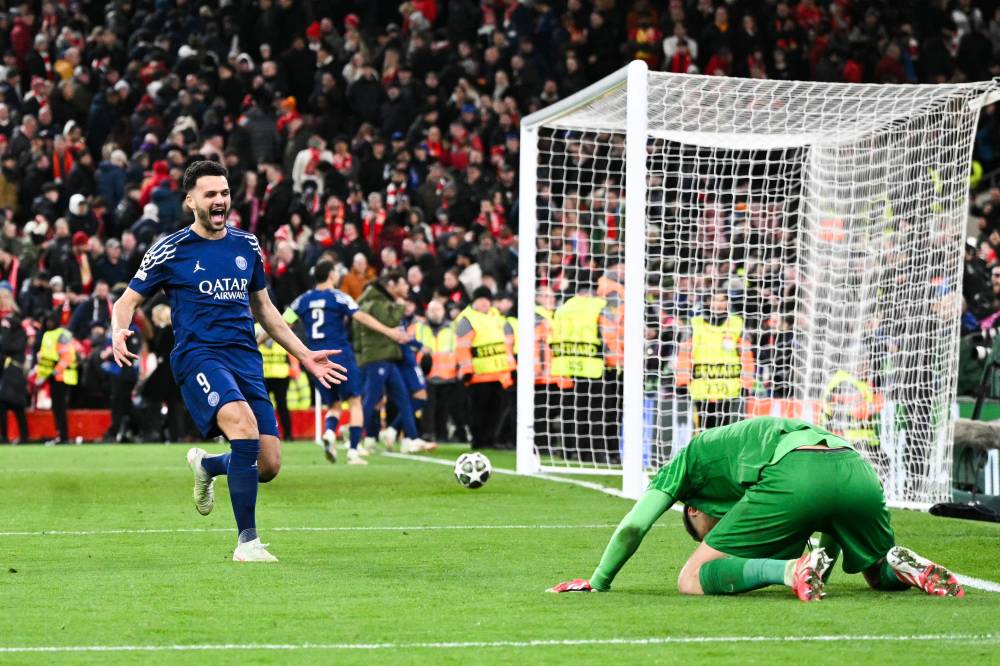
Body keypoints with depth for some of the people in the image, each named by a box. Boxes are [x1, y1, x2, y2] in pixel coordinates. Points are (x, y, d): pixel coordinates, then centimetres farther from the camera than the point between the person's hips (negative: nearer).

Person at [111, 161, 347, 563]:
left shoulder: (246, 246, 14)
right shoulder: (171, 250, 1)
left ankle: (206, 466, 31)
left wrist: (305, 355, 23)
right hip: (199, 356, -5)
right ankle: (247, 541, -26)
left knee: (269, 466, -5)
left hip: (246, 359, 5)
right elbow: (128, 300, 7)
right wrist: (118, 332, -16)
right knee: (244, 424, -33)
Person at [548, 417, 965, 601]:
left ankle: (793, 570, -17)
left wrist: (598, 583, 35)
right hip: (857, 468, 6)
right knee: (881, 575, 32)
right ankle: (905, 566, -3)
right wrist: (824, 565, 57)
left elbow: (631, 528, 23)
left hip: (796, 474, -6)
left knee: (693, 580, 4)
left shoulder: (690, 458, 29)